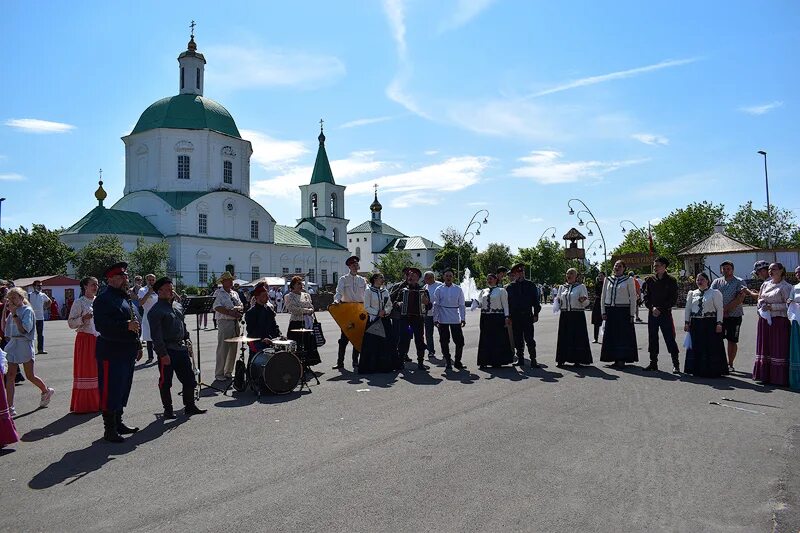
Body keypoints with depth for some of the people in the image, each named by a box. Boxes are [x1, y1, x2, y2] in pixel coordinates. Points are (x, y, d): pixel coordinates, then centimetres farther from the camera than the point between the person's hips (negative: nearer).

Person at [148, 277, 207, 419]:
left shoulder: (178, 305, 12)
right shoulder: (155, 310, -12)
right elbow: (156, 335, -17)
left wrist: (186, 341, 16)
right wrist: (162, 354, -19)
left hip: (181, 348, 7)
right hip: (167, 351, -7)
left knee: (189, 378, 10)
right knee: (165, 382, 6)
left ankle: (190, 406, 22)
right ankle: (168, 410, 17)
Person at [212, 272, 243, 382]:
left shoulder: (235, 293, 18)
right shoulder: (218, 293, -4)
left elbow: (241, 306, 15)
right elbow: (217, 307, -16)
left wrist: (237, 309, -7)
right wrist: (231, 313, -19)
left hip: (235, 323, 7)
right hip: (224, 322, -7)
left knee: (233, 349, 10)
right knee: (222, 349, -5)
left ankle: (228, 372, 20)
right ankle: (219, 374, 3)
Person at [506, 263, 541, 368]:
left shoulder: (530, 285, 5)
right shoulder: (510, 287, 7)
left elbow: (536, 300, 5)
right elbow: (507, 302, 8)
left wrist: (536, 314, -1)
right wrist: (508, 316, 3)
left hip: (527, 316, -2)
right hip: (515, 317, 2)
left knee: (529, 338, -5)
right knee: (518, 339, 7)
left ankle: (533, 360, -1)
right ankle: (520, 359, 16)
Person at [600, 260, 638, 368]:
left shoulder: (629, 280, 1)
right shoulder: (608, 279, 10)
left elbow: (633, 297, -1)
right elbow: (603, 296, 13)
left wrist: (632, 314, -6)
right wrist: (603, 312, 6)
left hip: (623, 311, -4)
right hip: (610, 311, 4)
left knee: (623, 335, -2)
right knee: (611, 335, 4)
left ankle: (622, 360, 5)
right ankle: (616, 359, 13)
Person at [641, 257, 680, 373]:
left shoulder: (671, 280, -1)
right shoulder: (650, 280, 7)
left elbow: (673, 299, -3)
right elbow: (646, 296, 5)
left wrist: (660, 309, -11)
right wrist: (652, 308, -10)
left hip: (665, 313, -3)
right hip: (652, 313, 3)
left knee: (670, 338, -3)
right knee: (652, 338, 7)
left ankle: (676, 364, 4)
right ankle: (653, 362, 16)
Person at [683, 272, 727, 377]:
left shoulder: (715, 293, 1)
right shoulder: (692, 294, 12)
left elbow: (720, 309, -4)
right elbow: (687, 309, 13)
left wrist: (719, 323, -10)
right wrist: (686, 322, 7)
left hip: (710, 324, -4)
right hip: (695, 324, 4)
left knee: (712, 348, 0)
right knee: (697, 348, 7)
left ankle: (713, 371, 8)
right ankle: (698, 370, 16)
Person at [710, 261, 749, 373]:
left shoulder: (739, 282, -1)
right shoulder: (716, 282, 9)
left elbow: (740, 299, -12)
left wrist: (726, 309, -14)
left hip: (734, 315, -3)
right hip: (718, 315, 3)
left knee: (732, 341, 4)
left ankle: (730, 364, 13)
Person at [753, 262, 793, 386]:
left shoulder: (785, 287, -6)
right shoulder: (765, 284, 13)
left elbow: (788, 305, -11)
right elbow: (760, 298, 21)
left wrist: (771, 307, -17)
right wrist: (762, 304, 1)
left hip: (779, 320, -6)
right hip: (764, 320, 6)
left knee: (779, 347, -3)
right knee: (765, 346, 9)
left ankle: (779, 378, 2)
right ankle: (765, 375, 16)